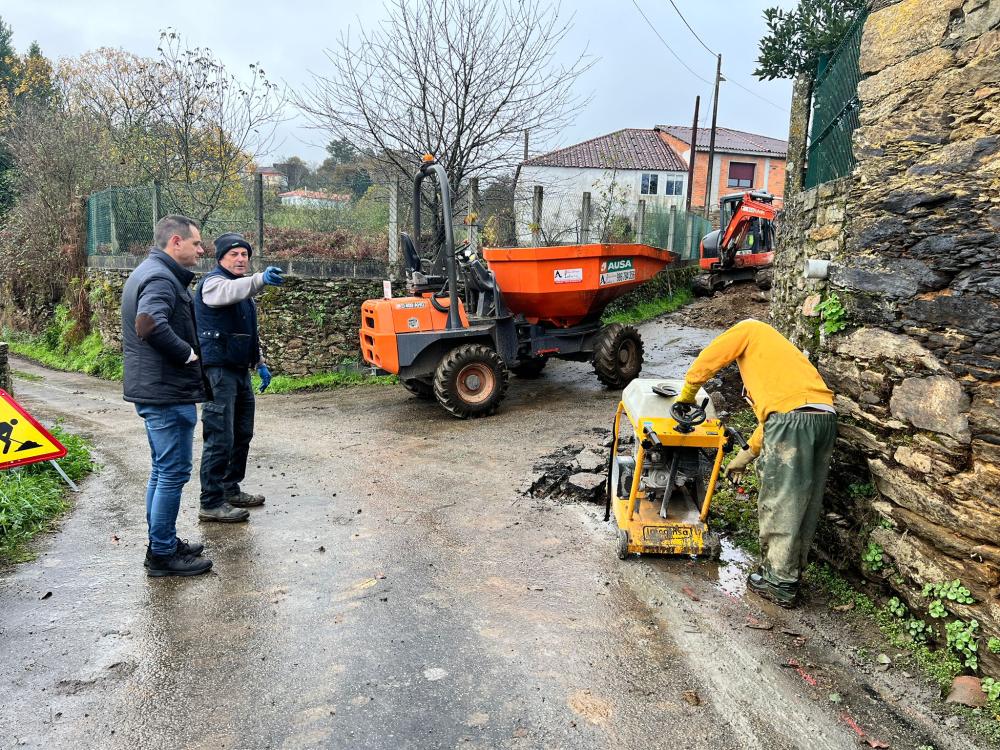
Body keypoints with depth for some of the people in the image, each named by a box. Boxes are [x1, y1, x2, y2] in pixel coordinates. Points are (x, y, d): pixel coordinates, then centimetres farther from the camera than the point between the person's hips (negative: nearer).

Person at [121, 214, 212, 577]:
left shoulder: (147, 272, 17)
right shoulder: (161, 278, -16)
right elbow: (150, 325, -33)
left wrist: (186, 354, 12)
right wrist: (189, 354, -20)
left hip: (152, 390, 11)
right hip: (168, 392, -11)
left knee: (162, 471, 18)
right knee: (173, 473, -2)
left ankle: (162, 543, 29)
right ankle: (162, 554, 8)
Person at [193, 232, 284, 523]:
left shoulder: (243, 289, 19)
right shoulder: (213, 282, -10)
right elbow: (231, 291, -36)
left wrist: (259, 363, 18)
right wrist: (261, 279, -53)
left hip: (240, 370, 10)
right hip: (218, 370, -10)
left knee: (242, 434, 16)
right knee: (220, 439, -9)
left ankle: (231, 490, 29)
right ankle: (211, 504, -2)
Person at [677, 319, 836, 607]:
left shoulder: (748, 329, 17)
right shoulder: (775, 349, 37)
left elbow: (704, 363, 8)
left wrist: (686, 396, 24)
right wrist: (746, 454, 38)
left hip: (793, 416, -8)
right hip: (826, 417, 9)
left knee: (779, 502, 1)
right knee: (807, 502, 16)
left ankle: (780, 583, 10)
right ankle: (791, 571, 29)